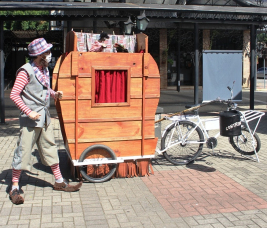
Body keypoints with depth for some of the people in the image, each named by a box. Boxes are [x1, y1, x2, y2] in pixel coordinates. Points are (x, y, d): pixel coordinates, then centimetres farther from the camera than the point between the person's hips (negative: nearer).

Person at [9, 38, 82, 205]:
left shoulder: (45, 70, 10)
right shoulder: (26, 71, -14)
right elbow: (14, 95, -15)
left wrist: (54, 94, 5)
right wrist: (29, 112, -19)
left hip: (45, 117, 8)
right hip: (31, 119, -8)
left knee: (50, 149, 14)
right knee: (23, 152, -2)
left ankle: (59, 182, 25)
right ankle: (14, 188, 10)